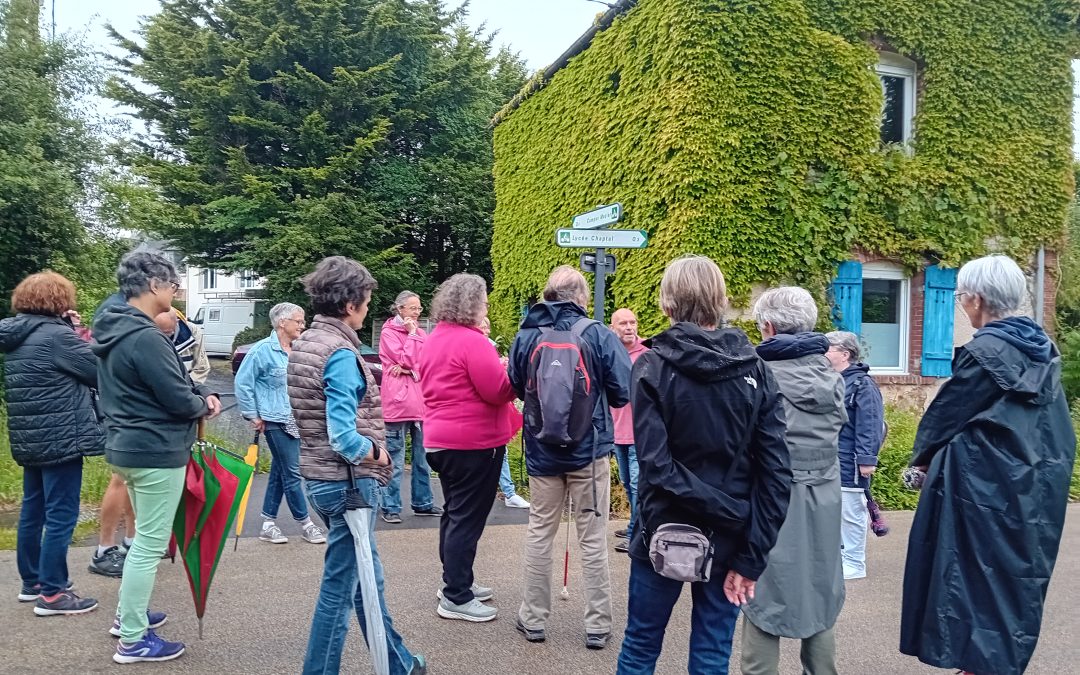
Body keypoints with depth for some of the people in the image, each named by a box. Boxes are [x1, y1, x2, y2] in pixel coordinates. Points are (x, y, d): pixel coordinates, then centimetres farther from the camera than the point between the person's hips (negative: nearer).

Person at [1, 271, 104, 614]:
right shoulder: (56, 335, -17)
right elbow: (101, 371, -13)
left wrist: (70, 333, 8)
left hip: (30, 437, 9)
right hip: (60, 437, -9)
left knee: (33, 510, 18)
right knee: (61, 515, -2)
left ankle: (31, 581, 30)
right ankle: (51, 593, 3)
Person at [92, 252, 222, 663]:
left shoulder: (113, 330, 9)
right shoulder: (146, 338, -23)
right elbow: (179, 399, -22)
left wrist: (200, 392, 0)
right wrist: (203, 405, -1)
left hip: (127, 446, 10)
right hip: (156, 452, -10)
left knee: (145, 538, 24)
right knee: (150, 545, 0)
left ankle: (129, 615, 36)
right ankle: (133, 641, 10)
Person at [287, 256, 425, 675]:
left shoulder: (305, 343, 8)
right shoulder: (340, 353, -21)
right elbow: (343, 439, -28)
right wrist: (376, 452, -11)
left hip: (318, 475, 10)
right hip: (346, 481, -10)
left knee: (366, 575, 21)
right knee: (340, 586, 5)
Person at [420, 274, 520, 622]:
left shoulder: (434, 340, 11)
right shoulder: (472, 341, -18)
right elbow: (499, 390, -21)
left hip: (441, 439, 10)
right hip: (475, 442, -10)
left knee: (455, 513, 19)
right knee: (468, 519, -2)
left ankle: (456, 582, 31)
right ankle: (456, 598, 5)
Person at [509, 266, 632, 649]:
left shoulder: (525, 337, -4)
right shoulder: (599, 335, -12)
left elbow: (516, 388, 6)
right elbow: (623, 392, -10)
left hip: (541, 452, 2)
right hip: (590, 451, -2)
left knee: (539, 534, 15)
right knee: (593, 539, 9)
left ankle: (533, 619, 25)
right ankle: (597, 626, 18)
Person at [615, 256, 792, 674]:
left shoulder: (653, 367, -9)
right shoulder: (754, 370, -1)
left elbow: (655, 465, -19)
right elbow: (776, 471, -6)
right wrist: (751, 556, -4)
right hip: (728, 537, 2)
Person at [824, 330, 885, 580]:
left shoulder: (862, 384, -12)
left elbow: (870, 425, -19)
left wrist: (867, 459, -24)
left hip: (848, 465, -8)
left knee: (850, 514, 1)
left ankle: (853, 564, 11)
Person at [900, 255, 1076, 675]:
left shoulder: (985, 352, -17)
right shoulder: (1043, 349, 7)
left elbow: (946, 411, -7)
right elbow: (1059, 432, 15)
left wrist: (922, 459, 10)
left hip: (986, 489, -8)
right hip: (1034, 490, 8)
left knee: (979, 580, 3)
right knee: (1014, 579, 16)